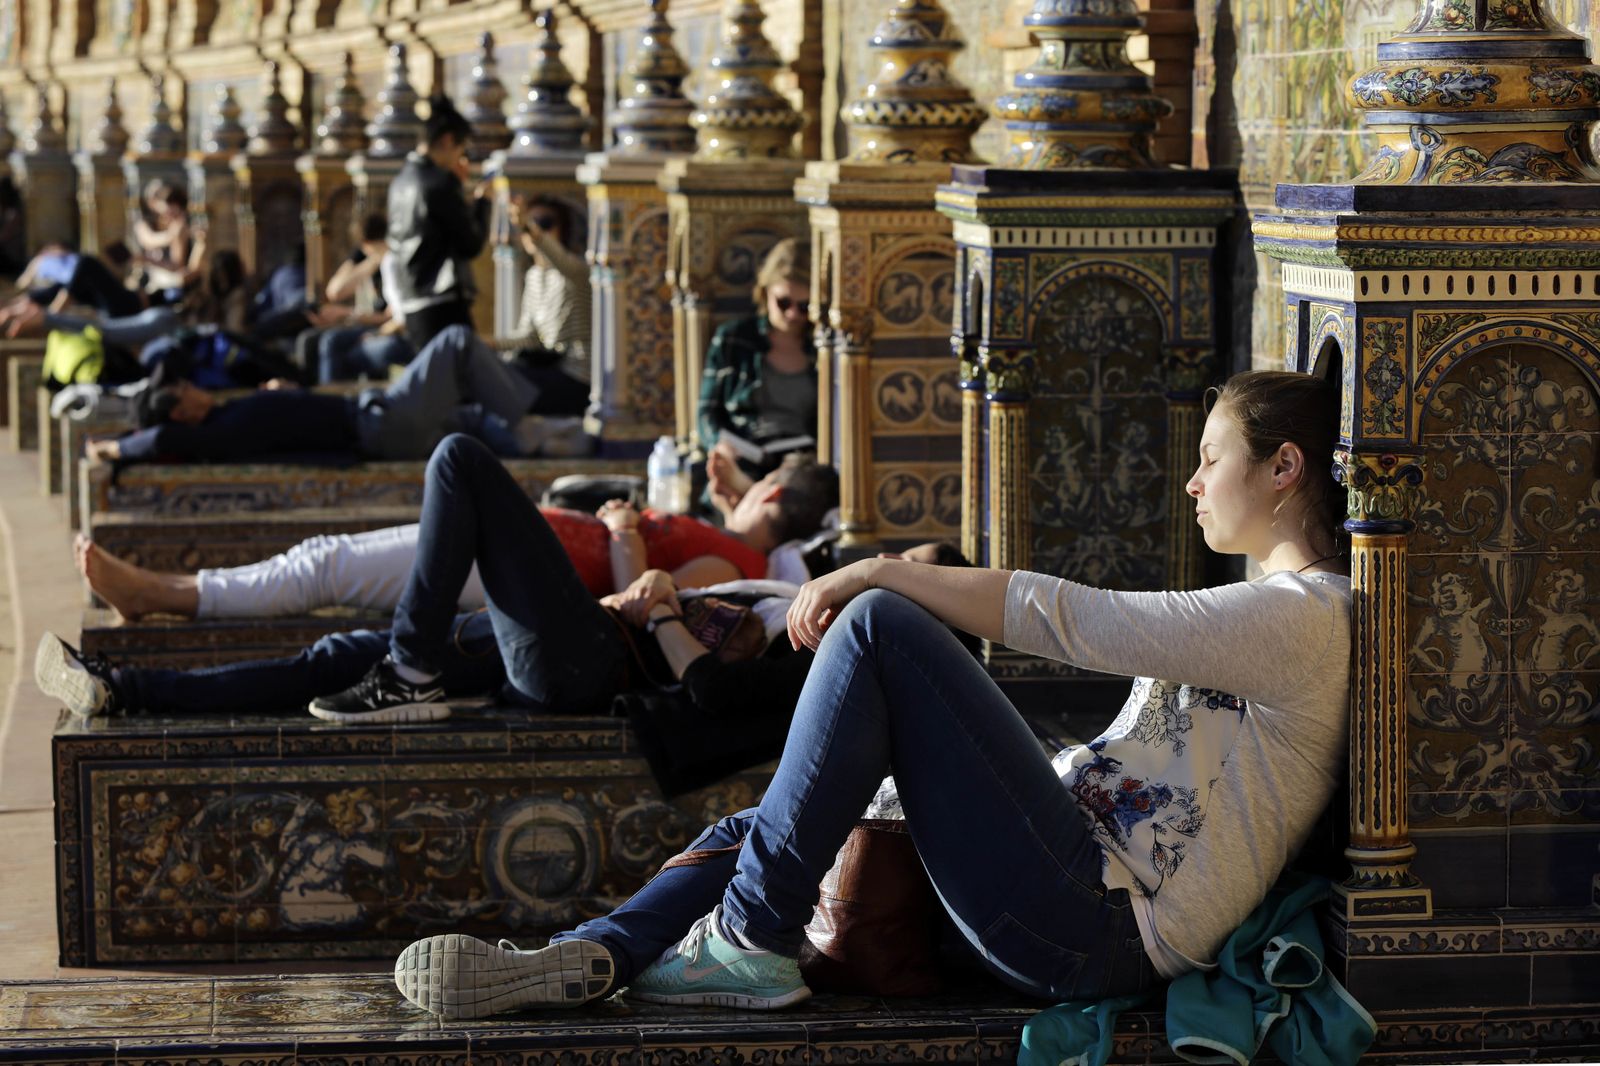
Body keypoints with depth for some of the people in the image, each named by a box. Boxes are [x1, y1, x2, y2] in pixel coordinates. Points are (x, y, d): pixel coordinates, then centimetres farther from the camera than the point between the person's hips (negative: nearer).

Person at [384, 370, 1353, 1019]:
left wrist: (881, 574, -7)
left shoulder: (1301, 617, -6)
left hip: (1097, 932, -10)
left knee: (878, 627, -16)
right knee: (761, 829, 7)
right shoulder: (1254, 613, 27)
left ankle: (753, 941, -13)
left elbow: (1062, 619, -14)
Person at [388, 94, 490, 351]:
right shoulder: (438, 184, -13)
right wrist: (481, 201, 4)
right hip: (443, 302, -9)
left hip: (411, 301, 9)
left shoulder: (401, 181, 12)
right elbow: (471, 244, -11)